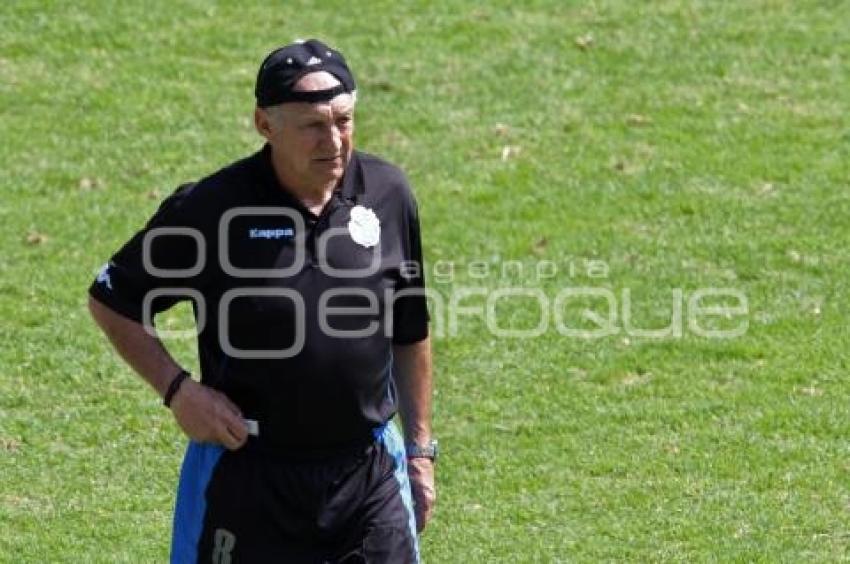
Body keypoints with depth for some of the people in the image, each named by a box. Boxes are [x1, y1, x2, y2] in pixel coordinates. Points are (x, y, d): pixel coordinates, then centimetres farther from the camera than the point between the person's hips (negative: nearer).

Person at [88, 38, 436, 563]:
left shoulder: (387, 193, 0)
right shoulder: (210, 209, -11)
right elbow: (112, 302, 0)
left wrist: (421, 449, 14)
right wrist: (178, 388, -11)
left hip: (370, 470, 3)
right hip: (245, 469, -3)